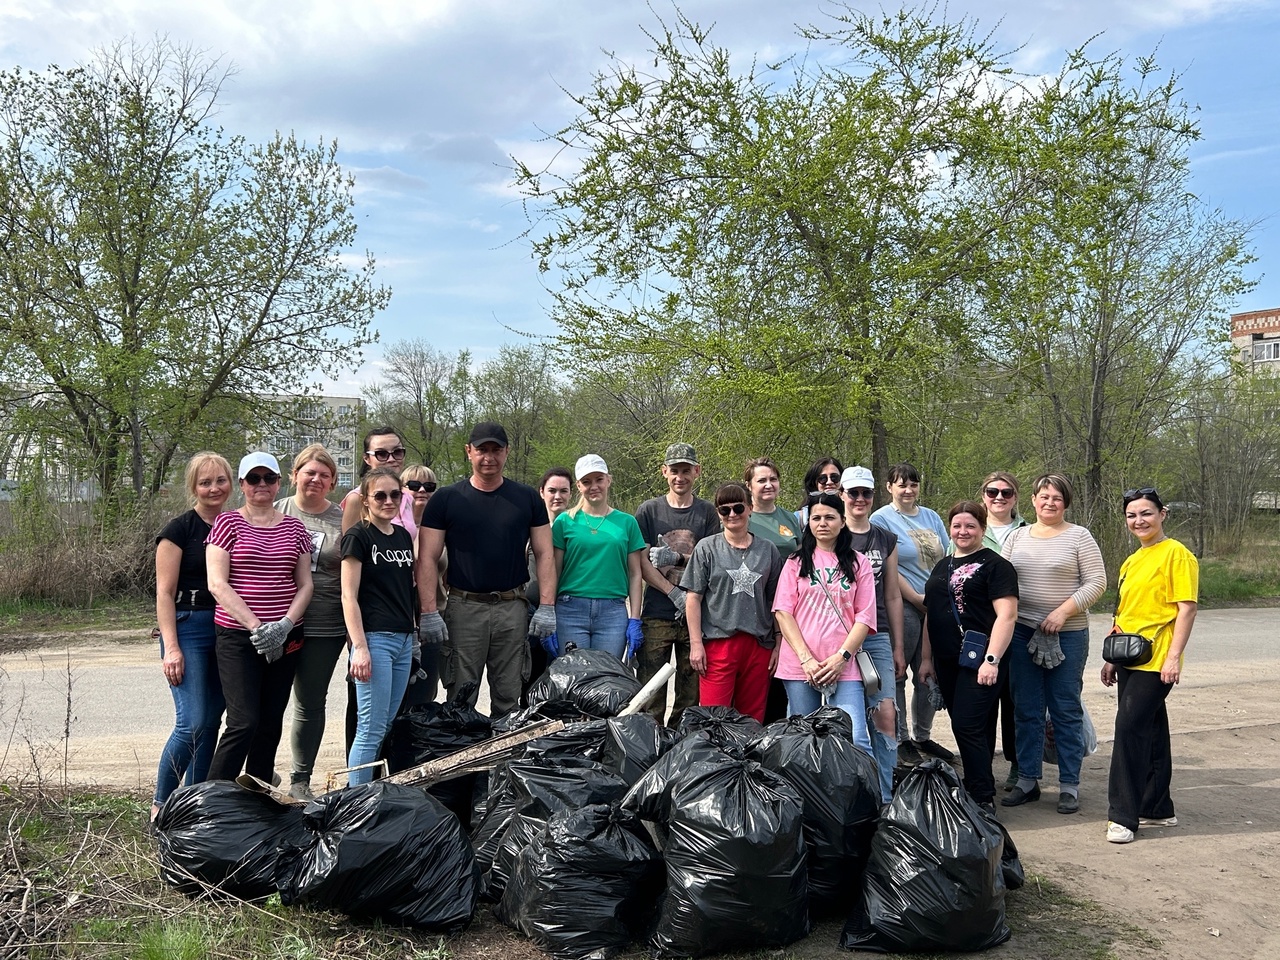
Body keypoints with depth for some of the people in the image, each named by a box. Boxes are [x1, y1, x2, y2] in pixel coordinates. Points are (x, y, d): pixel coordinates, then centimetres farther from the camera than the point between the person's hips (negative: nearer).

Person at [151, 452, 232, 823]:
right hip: (189, 628, -6)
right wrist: (171, 648, -15)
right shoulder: (179, 529, -5)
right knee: (193, 723, -12)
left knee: (212, 722, 8)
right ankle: (161, 806, 2)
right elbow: (164, 592, -9)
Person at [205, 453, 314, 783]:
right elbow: (217, 584, -8)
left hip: (284, 639, 4)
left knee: (271, 725, 9)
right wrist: (255, 626, -16)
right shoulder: (228, 523, 0)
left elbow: (305, 584, 10)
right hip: (237, 637, -4)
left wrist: (285, 625, -8)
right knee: (244, 723, -14)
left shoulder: (294, 528, 11)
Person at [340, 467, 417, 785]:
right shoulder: (358, 537, -6)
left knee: (388, 728, 11)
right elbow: (349, 595, -10)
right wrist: (359, 647, -17)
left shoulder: (403, 536, 14)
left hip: (403, 640, 7)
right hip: (375, 639, -7)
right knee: (371, 730, -6)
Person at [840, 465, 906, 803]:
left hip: (877, 637, 3)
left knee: (886, 714, -6)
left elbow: (893, 596, 16)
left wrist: (898, 647, 14)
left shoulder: (886, 540, 14)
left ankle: (886, 797, 2)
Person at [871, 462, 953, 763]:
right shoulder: (881, 519, -5)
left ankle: (923, 736, 24)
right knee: (897, 675, 2)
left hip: (936, 608, 6)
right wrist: (916, 598, -14)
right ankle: (901, 739, 13)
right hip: (902, 607, -6)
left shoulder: (931, 517, 14)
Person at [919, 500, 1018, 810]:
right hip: (947, 662, 7)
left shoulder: (995, 565, -4)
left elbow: (1006, 615, -13)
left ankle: (984, 799, -3)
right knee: (964, 727, 13)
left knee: (968, 726, -11)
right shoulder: (943, 566, 18)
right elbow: (930, 614, 21)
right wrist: (926, 657, 17)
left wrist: (992, 659, -19)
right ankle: (975, 784, 23)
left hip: (980, 660, -7)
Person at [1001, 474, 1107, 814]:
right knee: (1026, 710, 9)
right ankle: (1027, 780, 18)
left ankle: (1069, 784, 12)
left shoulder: (1079, 536, -1)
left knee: (1066, 710, 3)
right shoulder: (1017, 536, 11)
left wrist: (1063, 611, -16)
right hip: (1022, 632, 4)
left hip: (1068, 635, -4)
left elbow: (1096, 582, -7)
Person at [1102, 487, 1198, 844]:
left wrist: (1174, 657, -18)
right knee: (1151, 732, 14)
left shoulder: (1176, 554, -8)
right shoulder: (1131, 562, 16)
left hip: (1156, 661, -8)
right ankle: (1158, 808, 23)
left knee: (1130, 727, -12)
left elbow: (1186, 608, -13)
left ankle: (1124, 815, -7)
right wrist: (1112, 657, 19)